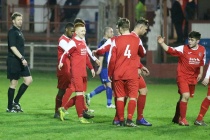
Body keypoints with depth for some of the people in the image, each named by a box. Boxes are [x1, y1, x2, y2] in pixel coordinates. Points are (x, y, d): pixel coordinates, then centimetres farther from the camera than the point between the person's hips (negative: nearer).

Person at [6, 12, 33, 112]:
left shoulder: (19, 32, 16)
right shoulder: (12, 32, -11)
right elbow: (12, 47, -20)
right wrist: (22, 58, -24)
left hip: (21, 61, 9)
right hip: (13, 61, -9)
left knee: (28, 79, 3)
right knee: (13, 83, -4)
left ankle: (16, 101, 12)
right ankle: (10, 107, 5)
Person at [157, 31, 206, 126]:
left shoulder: (202, 50, 0)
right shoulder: (183, 49, -15)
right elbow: (170, 50, -24)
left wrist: (200, 73, 12)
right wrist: (162, 43, -38)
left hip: (193, 78, 5)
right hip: (183, 76, -5)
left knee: (183, 98, 14)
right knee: (185, 96, -19)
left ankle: (176, 118, 31)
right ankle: (182, 119, -7)